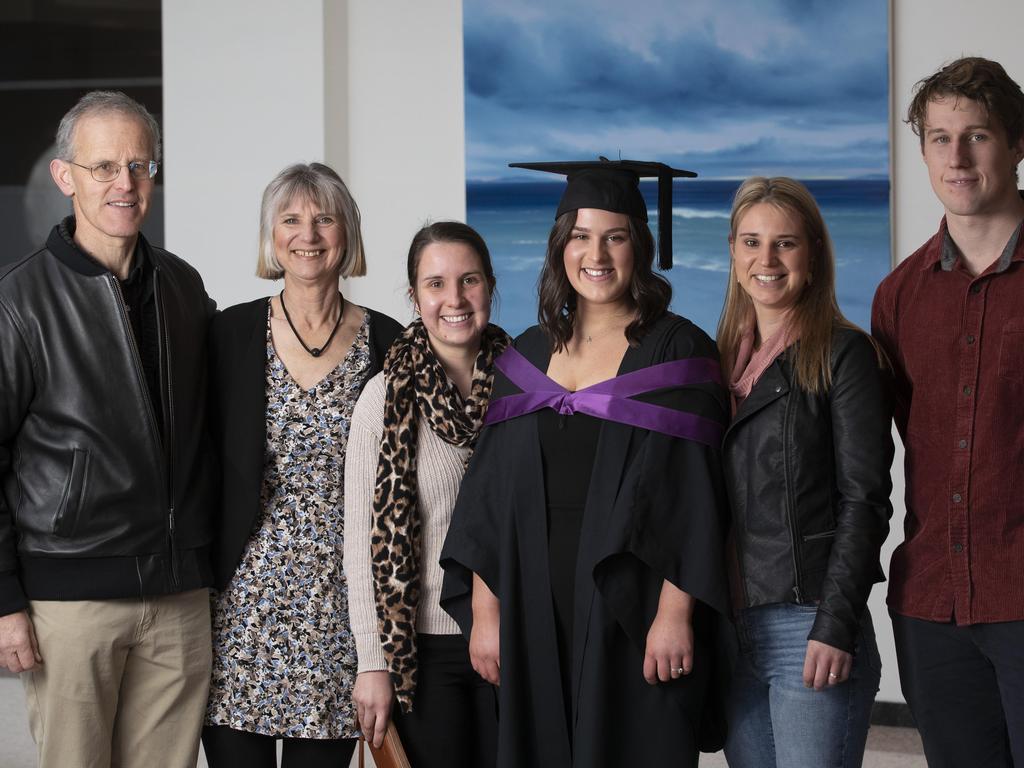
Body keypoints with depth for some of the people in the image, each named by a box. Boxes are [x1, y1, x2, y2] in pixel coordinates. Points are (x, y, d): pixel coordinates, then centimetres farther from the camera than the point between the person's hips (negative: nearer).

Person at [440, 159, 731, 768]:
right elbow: (491, 492, 10)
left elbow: (694, 490, -9)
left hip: (630, 614, -4)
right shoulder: (529, 355, 11)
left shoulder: (676, 351, -3)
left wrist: (675, 612, -16)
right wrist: (484, 612, 4)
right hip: (536, 620, 4)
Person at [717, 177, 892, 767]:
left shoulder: (843, 354, -3)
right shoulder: (724, 358, 14)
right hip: (732, 628, 6)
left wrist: (835, 626, -16)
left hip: (810, 625, -6)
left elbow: (864, 501, -9)